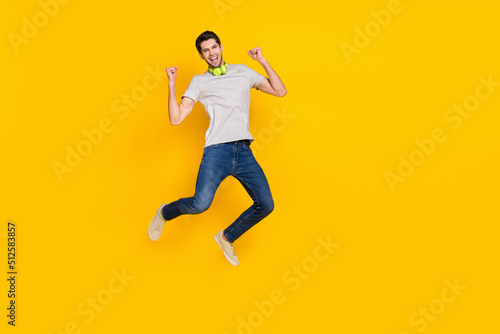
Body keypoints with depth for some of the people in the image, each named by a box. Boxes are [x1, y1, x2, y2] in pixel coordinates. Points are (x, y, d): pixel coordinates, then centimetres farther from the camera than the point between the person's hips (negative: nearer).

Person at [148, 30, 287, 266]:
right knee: (200, 204, -21)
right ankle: (165, 213, 14)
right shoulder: (199, 82, 12)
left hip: (244, 152, 3)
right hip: (217, 151, -3)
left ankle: (227, 237, 20)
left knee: (266, 205, -4)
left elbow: (280, 91, 12)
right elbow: (176, 119, 3)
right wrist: (171, 85, -4)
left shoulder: (243, 71, 18)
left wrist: (263, 62, 5)